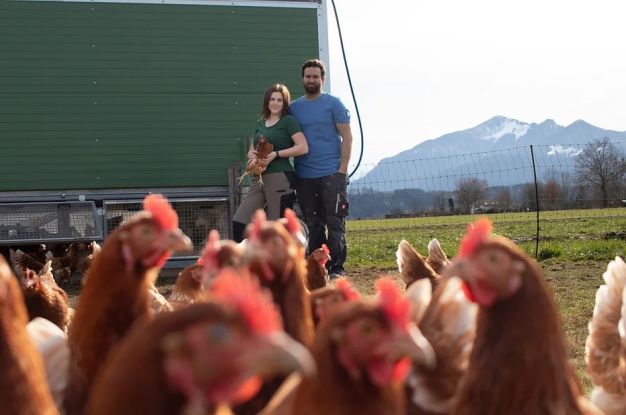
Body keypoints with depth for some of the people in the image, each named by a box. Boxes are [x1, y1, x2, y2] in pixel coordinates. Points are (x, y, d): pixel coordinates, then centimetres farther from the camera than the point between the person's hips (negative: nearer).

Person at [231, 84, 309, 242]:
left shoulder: (288, 121, 0)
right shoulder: (260, 123, 19)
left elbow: (303, 147, -11)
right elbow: (252, 150, 25)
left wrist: (276, 154, -16)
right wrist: (251, 154, 1)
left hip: (280, 178, -7)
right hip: (259, 179, 7)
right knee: (238, 223, -2)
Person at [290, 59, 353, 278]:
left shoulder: (333, 104, 1)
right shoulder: (294, 107, 12)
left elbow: (346, 137, -2)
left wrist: (342, 169, -10)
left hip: (331, 174, -4)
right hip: (304, 176, 4)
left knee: (335, 222, -5)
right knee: (313, 224, 8)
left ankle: (336, 267, -2)